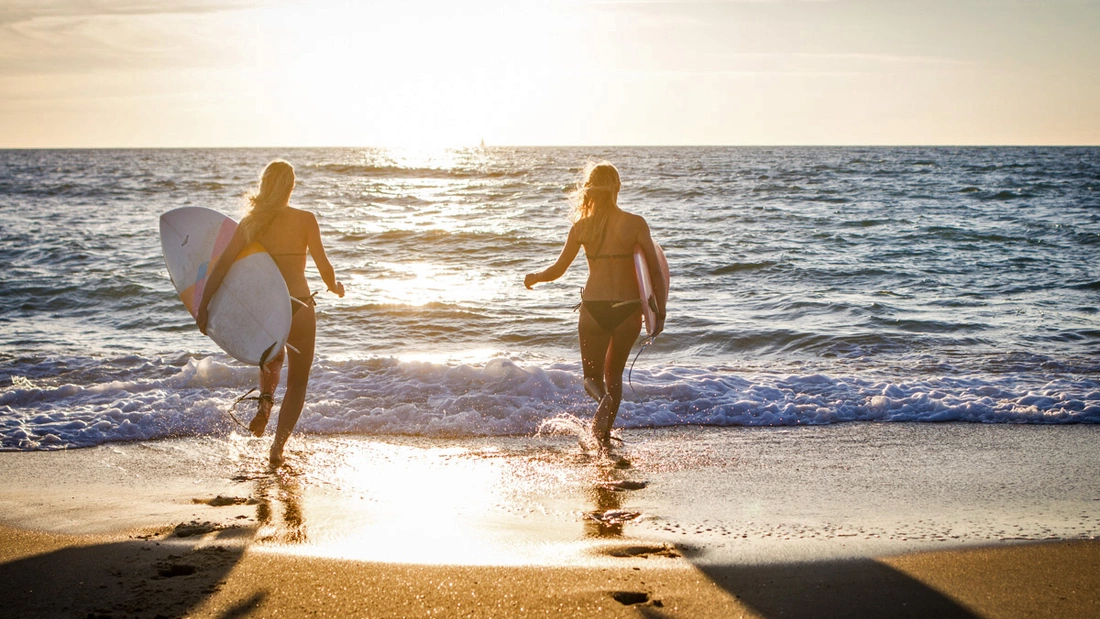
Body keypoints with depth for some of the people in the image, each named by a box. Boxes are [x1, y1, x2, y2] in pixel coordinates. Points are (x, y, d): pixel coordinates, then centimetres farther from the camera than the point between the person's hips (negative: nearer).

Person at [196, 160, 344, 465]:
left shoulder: (250, 222, 0)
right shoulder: (305, 219, -8)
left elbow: (222, 265, -6)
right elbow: (323, 265, -9)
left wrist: (203, 305, -4)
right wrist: (335, 287, 12)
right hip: (298, 305, -3)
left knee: (273, 360, 33)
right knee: (297, 381, 12)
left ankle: (265, 400, 5)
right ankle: (279, 444, 3)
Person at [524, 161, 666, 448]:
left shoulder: (582, 225, -3)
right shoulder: (635, 223, -8)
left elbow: (558, 269, 3)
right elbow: (655, 271, -9)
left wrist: (533, 277, 23)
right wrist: (660, 311, 2)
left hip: (593, 307, 0)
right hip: (628, 308, 0)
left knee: (592, 375, 15)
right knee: (614, 373, 21)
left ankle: (604, 397, -22)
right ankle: (604, 437, 9)